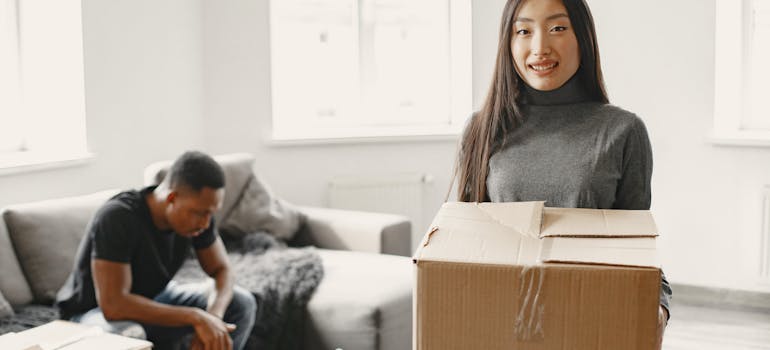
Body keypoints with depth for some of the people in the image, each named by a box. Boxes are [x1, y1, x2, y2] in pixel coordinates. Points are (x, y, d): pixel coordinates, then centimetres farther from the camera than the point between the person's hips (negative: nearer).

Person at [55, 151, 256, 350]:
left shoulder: (196, 210, -13)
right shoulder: (117, 218, -33)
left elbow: (222, 270, -5)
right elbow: (112, 304, -37)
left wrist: (212, 316, -27)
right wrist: (194, 317, -38)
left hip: (154, 301, 6)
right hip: (93, 314, -6)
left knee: (242, 303, -9)